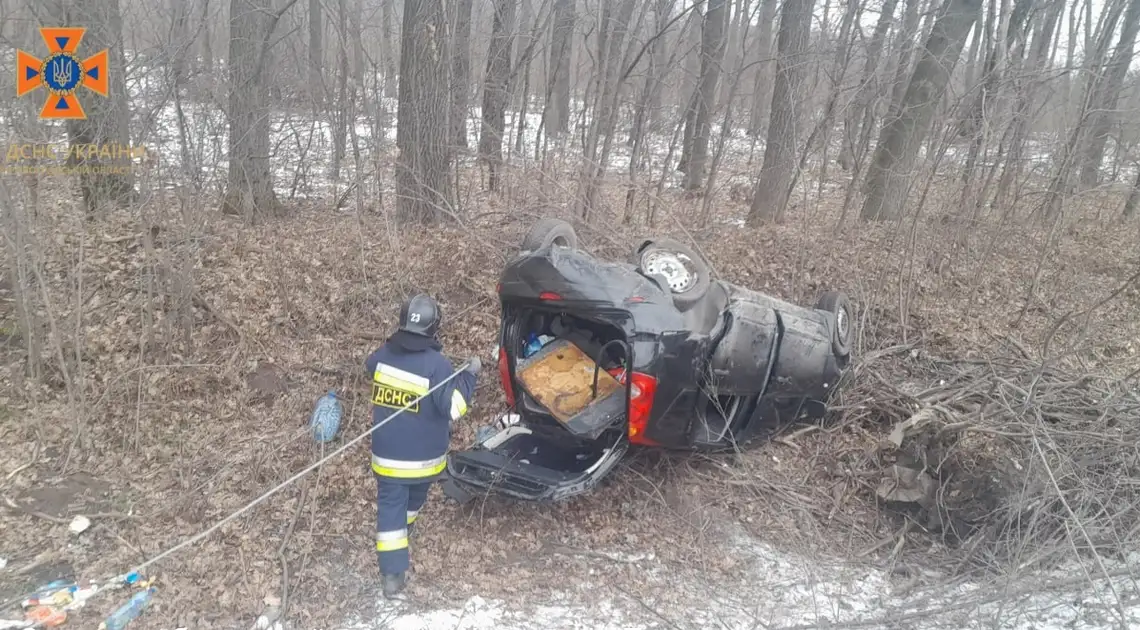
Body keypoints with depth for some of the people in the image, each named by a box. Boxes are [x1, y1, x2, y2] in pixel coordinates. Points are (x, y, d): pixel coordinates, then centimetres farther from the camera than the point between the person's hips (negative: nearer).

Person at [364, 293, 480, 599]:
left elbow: (370, 366, 18)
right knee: (414, 496, 28)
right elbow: (452, 408, -20)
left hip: (386, 453, 2)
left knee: (389, 506, 7)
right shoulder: (437, 364, -23)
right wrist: (470, 375, -12)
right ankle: (405, 525, 56)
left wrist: (397, 341, 24)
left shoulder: (383, 354, -8)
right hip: (423, 456, -2)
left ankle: (392, 574, 4)